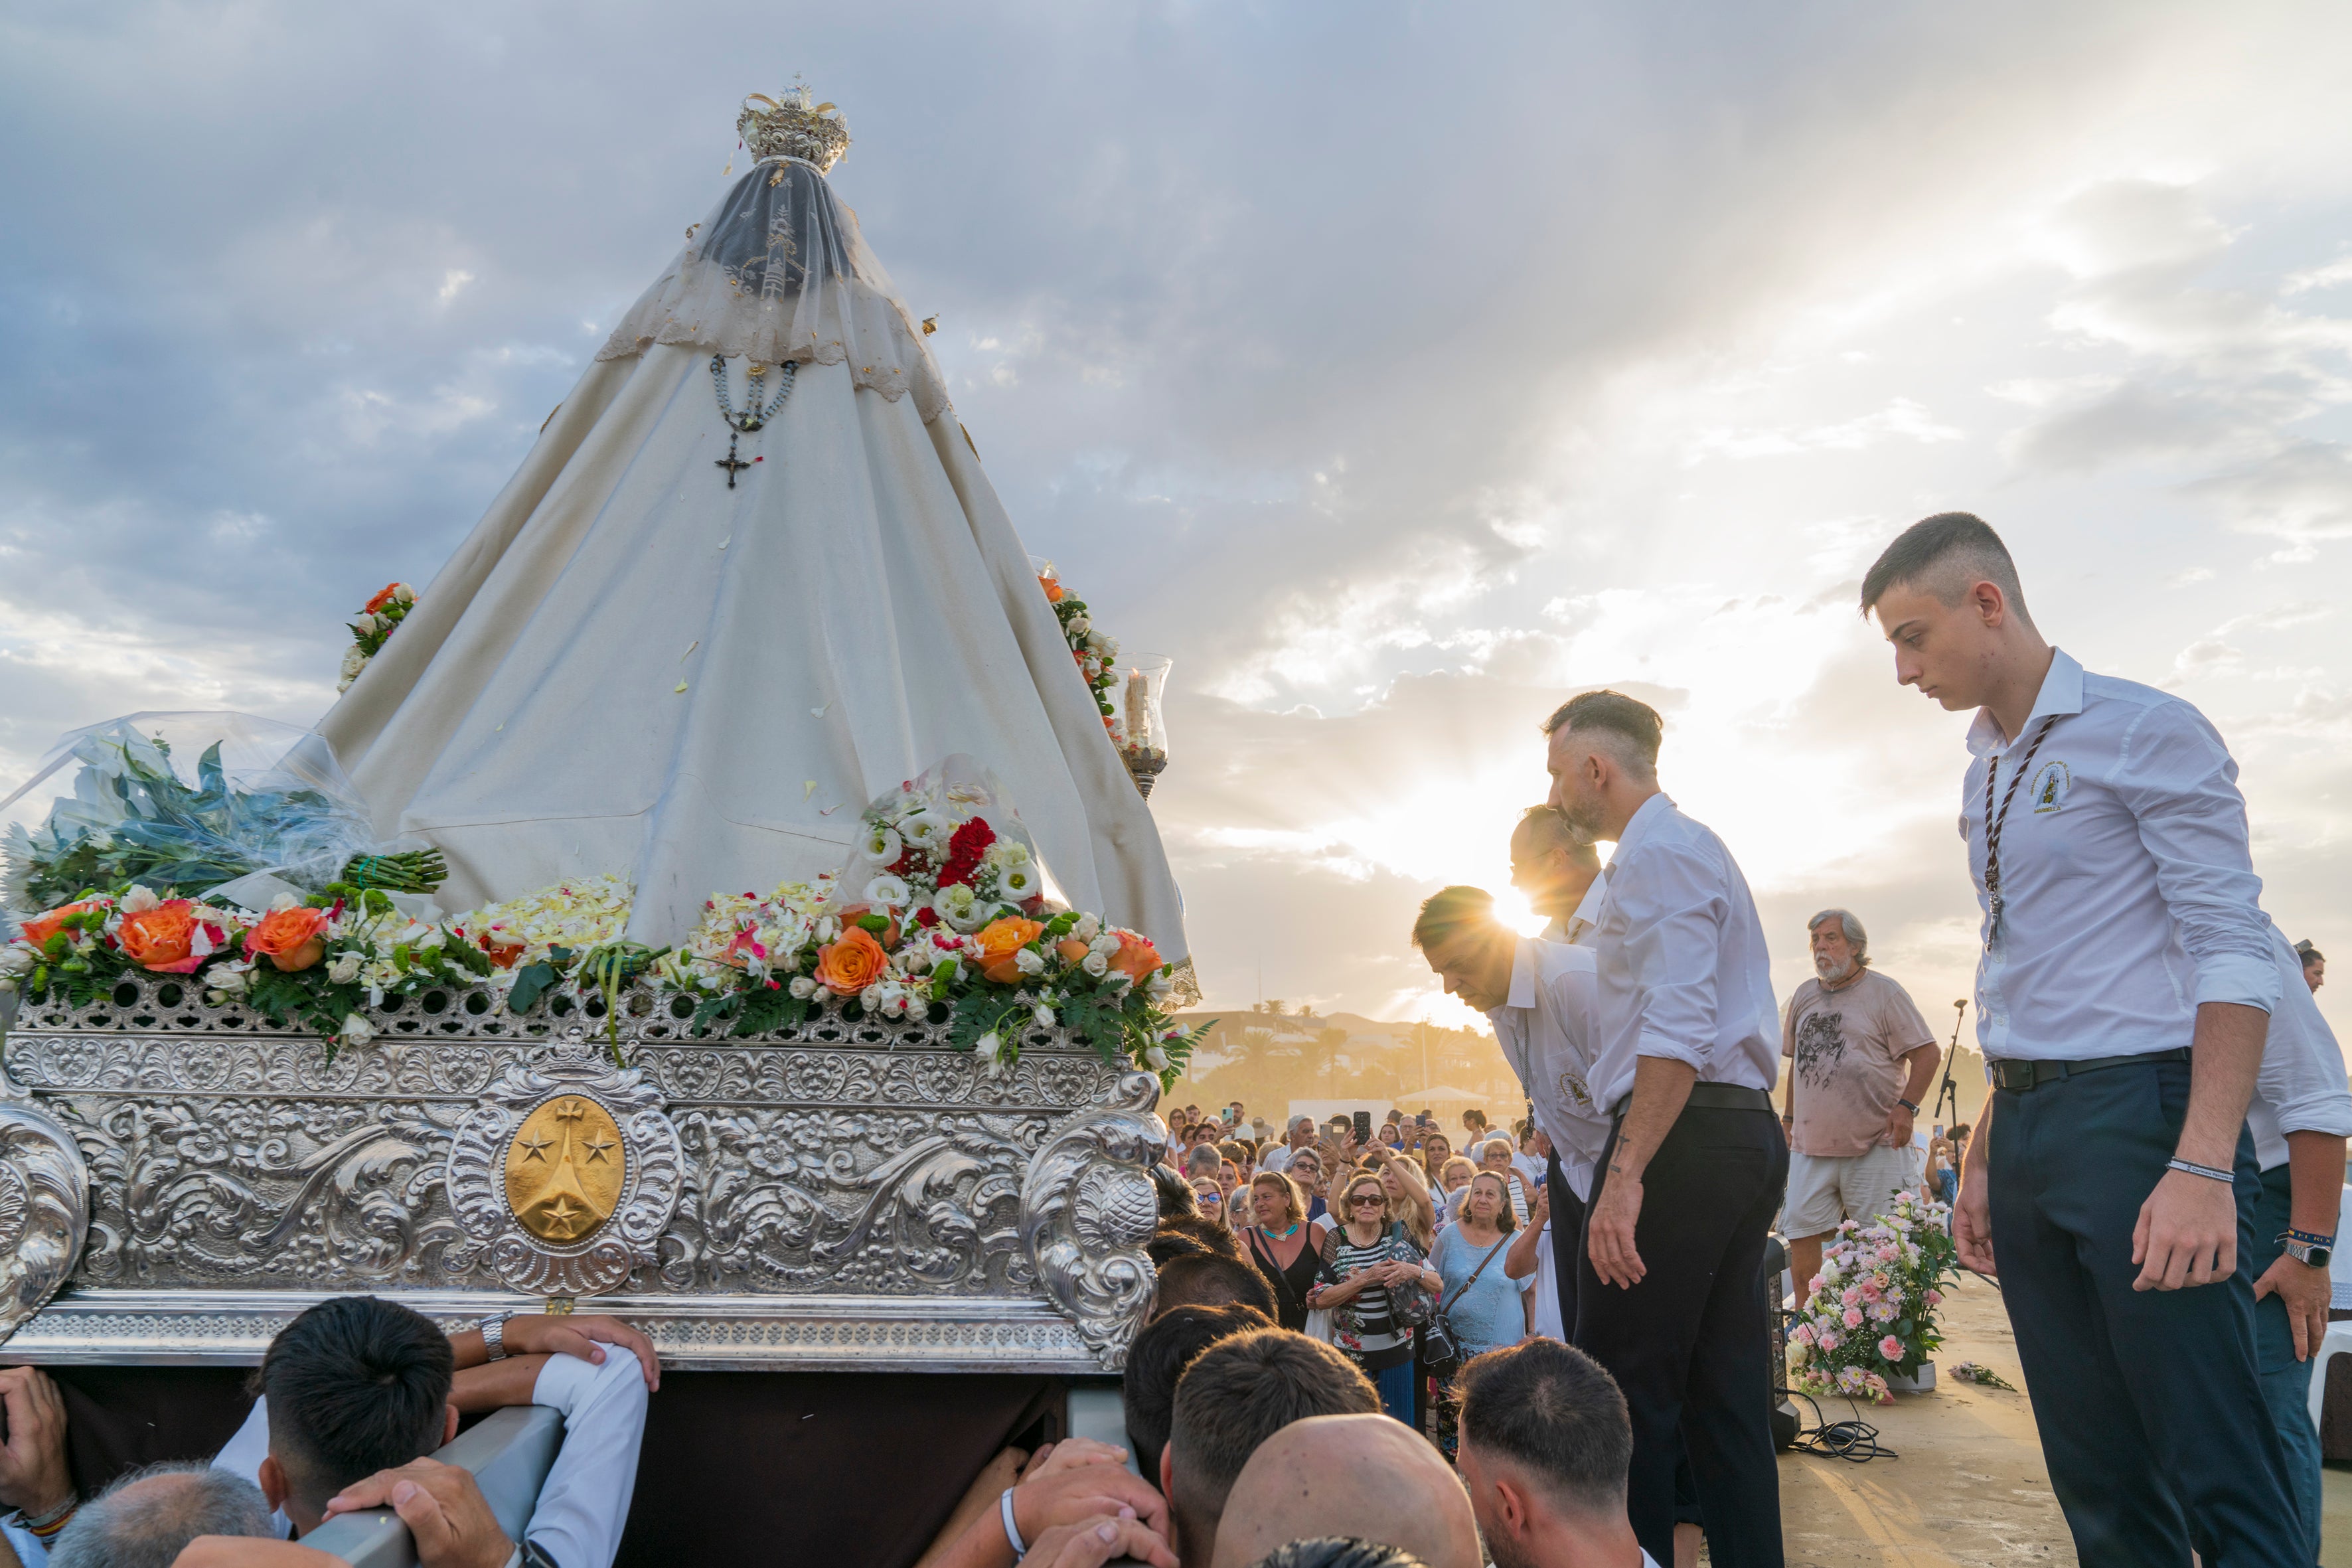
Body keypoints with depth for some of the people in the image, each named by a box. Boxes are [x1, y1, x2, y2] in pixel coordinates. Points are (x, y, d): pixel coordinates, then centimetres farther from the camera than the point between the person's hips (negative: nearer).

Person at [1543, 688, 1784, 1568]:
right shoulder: (1691, 848, 23)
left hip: (1682, 1138, -11)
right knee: (1726, 1391, 13)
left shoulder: (1657, 851, -10)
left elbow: (1676, 1029, -21)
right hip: (1747, 1133, 11)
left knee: (1622, 1394, -4)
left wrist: (1625, 1174, -24)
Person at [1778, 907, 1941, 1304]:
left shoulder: (1884, 993, -1)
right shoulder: (1805, 996, 15)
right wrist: (1789, 1117, 20)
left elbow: (1928, 1052, -4)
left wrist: (1906, 1105, -14)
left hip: (1874, 1145, -5)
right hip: (1810, 1144, 5)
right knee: (1801, 1236, 3)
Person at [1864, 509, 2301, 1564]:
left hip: (2139, 1115, -7)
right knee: (2097, 1474, 12)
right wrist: (1986, 1160, 17)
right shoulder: (1984, 776, 16)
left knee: (2219, 1474, -3)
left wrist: (2203, 1167, -20)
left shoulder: (2145, 731, -6)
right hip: (2028, 1133, 8)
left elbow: (2232, 953, -12)